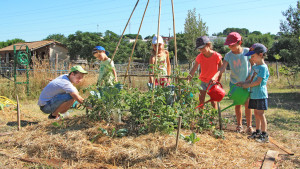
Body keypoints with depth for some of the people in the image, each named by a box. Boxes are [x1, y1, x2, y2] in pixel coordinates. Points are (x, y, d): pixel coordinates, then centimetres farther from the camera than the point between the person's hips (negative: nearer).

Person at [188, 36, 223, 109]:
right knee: (201, 101, 3)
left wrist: (218, 82, -4)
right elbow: (194, 69, -20)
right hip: (203, 80, 2)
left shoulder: (217, 56, -18)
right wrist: (188, 78, -36)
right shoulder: (199, 57, -12)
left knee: (213, 102, 3)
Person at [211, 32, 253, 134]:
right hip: (234, 82, 2)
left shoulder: (247, 51, -10)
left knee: (247, 104, -2)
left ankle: (249, 127, 11)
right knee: (237, 104, 9)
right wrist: (215, 76, -37)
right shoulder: (228, 55, -8)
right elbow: (222, 69, -19)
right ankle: (239, 125, 23)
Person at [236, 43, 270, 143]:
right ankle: (258, 132, 23)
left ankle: (265, 135, 4)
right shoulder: (254, 66, 14)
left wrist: (247, 85, -10)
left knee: (260, 114, -4)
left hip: (260, 95, -8)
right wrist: (243, 83, 3)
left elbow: (258, 82, -19)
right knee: (256, 113, 13)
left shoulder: (263, 67, -13)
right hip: (253, 94, 8)